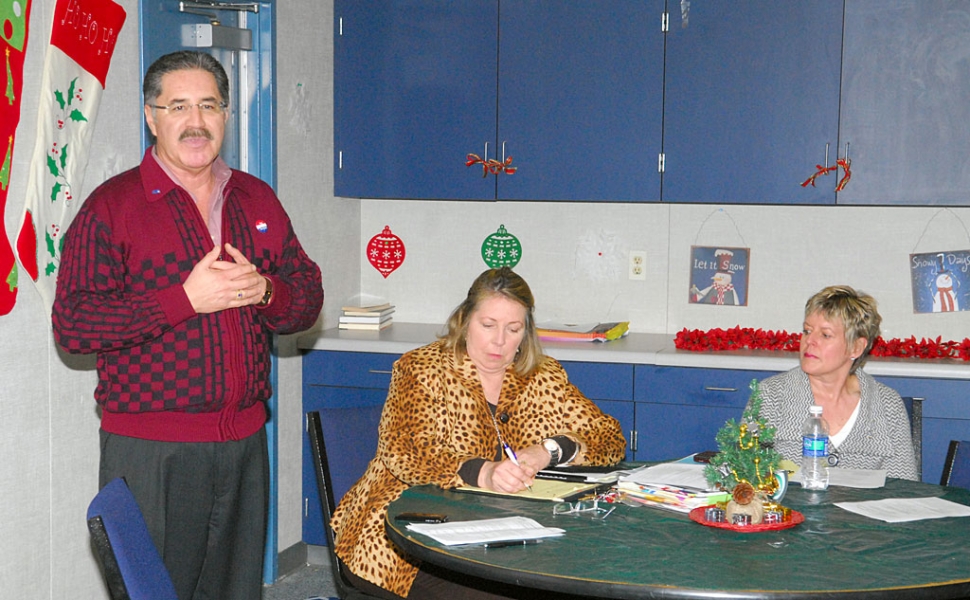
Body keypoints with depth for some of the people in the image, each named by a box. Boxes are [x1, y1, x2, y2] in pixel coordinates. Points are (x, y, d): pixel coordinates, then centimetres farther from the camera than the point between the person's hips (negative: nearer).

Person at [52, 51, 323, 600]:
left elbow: (309, 299, 13)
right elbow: (72, 324, -13)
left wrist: (263, 290, -10)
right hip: (149, 447, -5)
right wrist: (186, 299, -19)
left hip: (245, 441, 5)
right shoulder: (112, 206, -5)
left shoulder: (258, 200, 12)